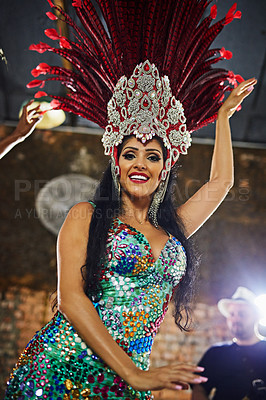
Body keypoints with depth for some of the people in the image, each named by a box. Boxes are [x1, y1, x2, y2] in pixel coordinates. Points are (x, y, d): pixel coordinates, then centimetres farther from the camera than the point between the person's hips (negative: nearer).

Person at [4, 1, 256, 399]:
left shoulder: (172, 233, 13)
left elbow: (220, 182, 25)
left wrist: (224, 114, 33)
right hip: (61, 368, -4)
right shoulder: (85, 217, 1)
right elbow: (71, 298, -10)